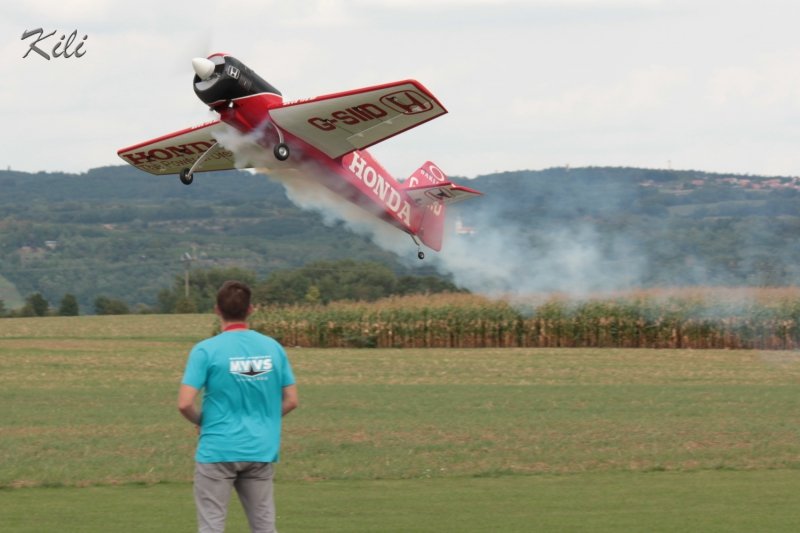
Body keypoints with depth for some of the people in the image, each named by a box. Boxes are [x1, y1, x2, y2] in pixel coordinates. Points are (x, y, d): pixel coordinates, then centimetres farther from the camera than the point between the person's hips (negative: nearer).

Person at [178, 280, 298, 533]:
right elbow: (291, 401, 6)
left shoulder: (206, 350, -10)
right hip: (261, 452, 4)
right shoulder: (273, 348, 2)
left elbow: (185, 403, -14)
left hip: (218, 452, -4)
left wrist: (201, 421, 6)